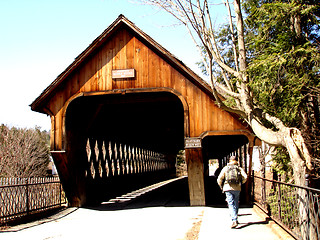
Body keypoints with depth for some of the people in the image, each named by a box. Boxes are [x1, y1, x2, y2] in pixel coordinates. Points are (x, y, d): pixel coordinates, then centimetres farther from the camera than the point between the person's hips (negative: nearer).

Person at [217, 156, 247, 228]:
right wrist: (241, 183, 12)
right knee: (236, 203, 17)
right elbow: (245, 177, -6)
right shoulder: (239, 168, 6)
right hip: (237, 188, 2)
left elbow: (219, 179, -1)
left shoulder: (225, 168, 5)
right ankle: (235, 218, 25)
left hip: (228, 188, -1)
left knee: (231, 204, -5)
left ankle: (234, 220, -19)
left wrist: (221, 186, 15)